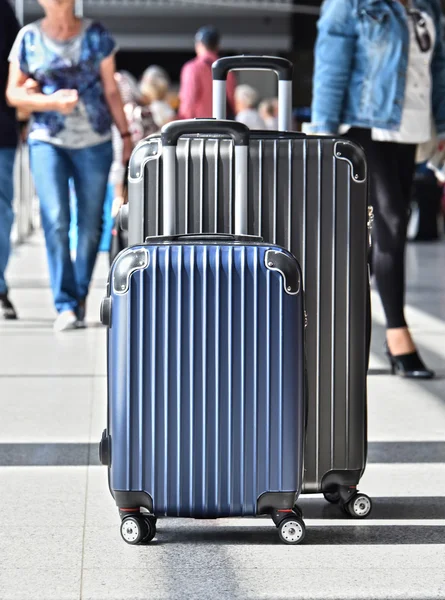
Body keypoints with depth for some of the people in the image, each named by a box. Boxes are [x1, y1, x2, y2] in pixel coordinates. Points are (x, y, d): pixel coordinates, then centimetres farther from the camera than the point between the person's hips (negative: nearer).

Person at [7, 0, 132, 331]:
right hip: (48, 141, -1)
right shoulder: (30, 38, 3)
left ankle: (80, 295, 22)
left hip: (95, 142, 2)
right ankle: (66, 305, -11)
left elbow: (111, 90, 9)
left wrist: (126, 134, 5)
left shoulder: (96, 34, 6)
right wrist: (52, 101, -13)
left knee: (91, 223, 4)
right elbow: (14, 93, 3)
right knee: (56, 220, -14)